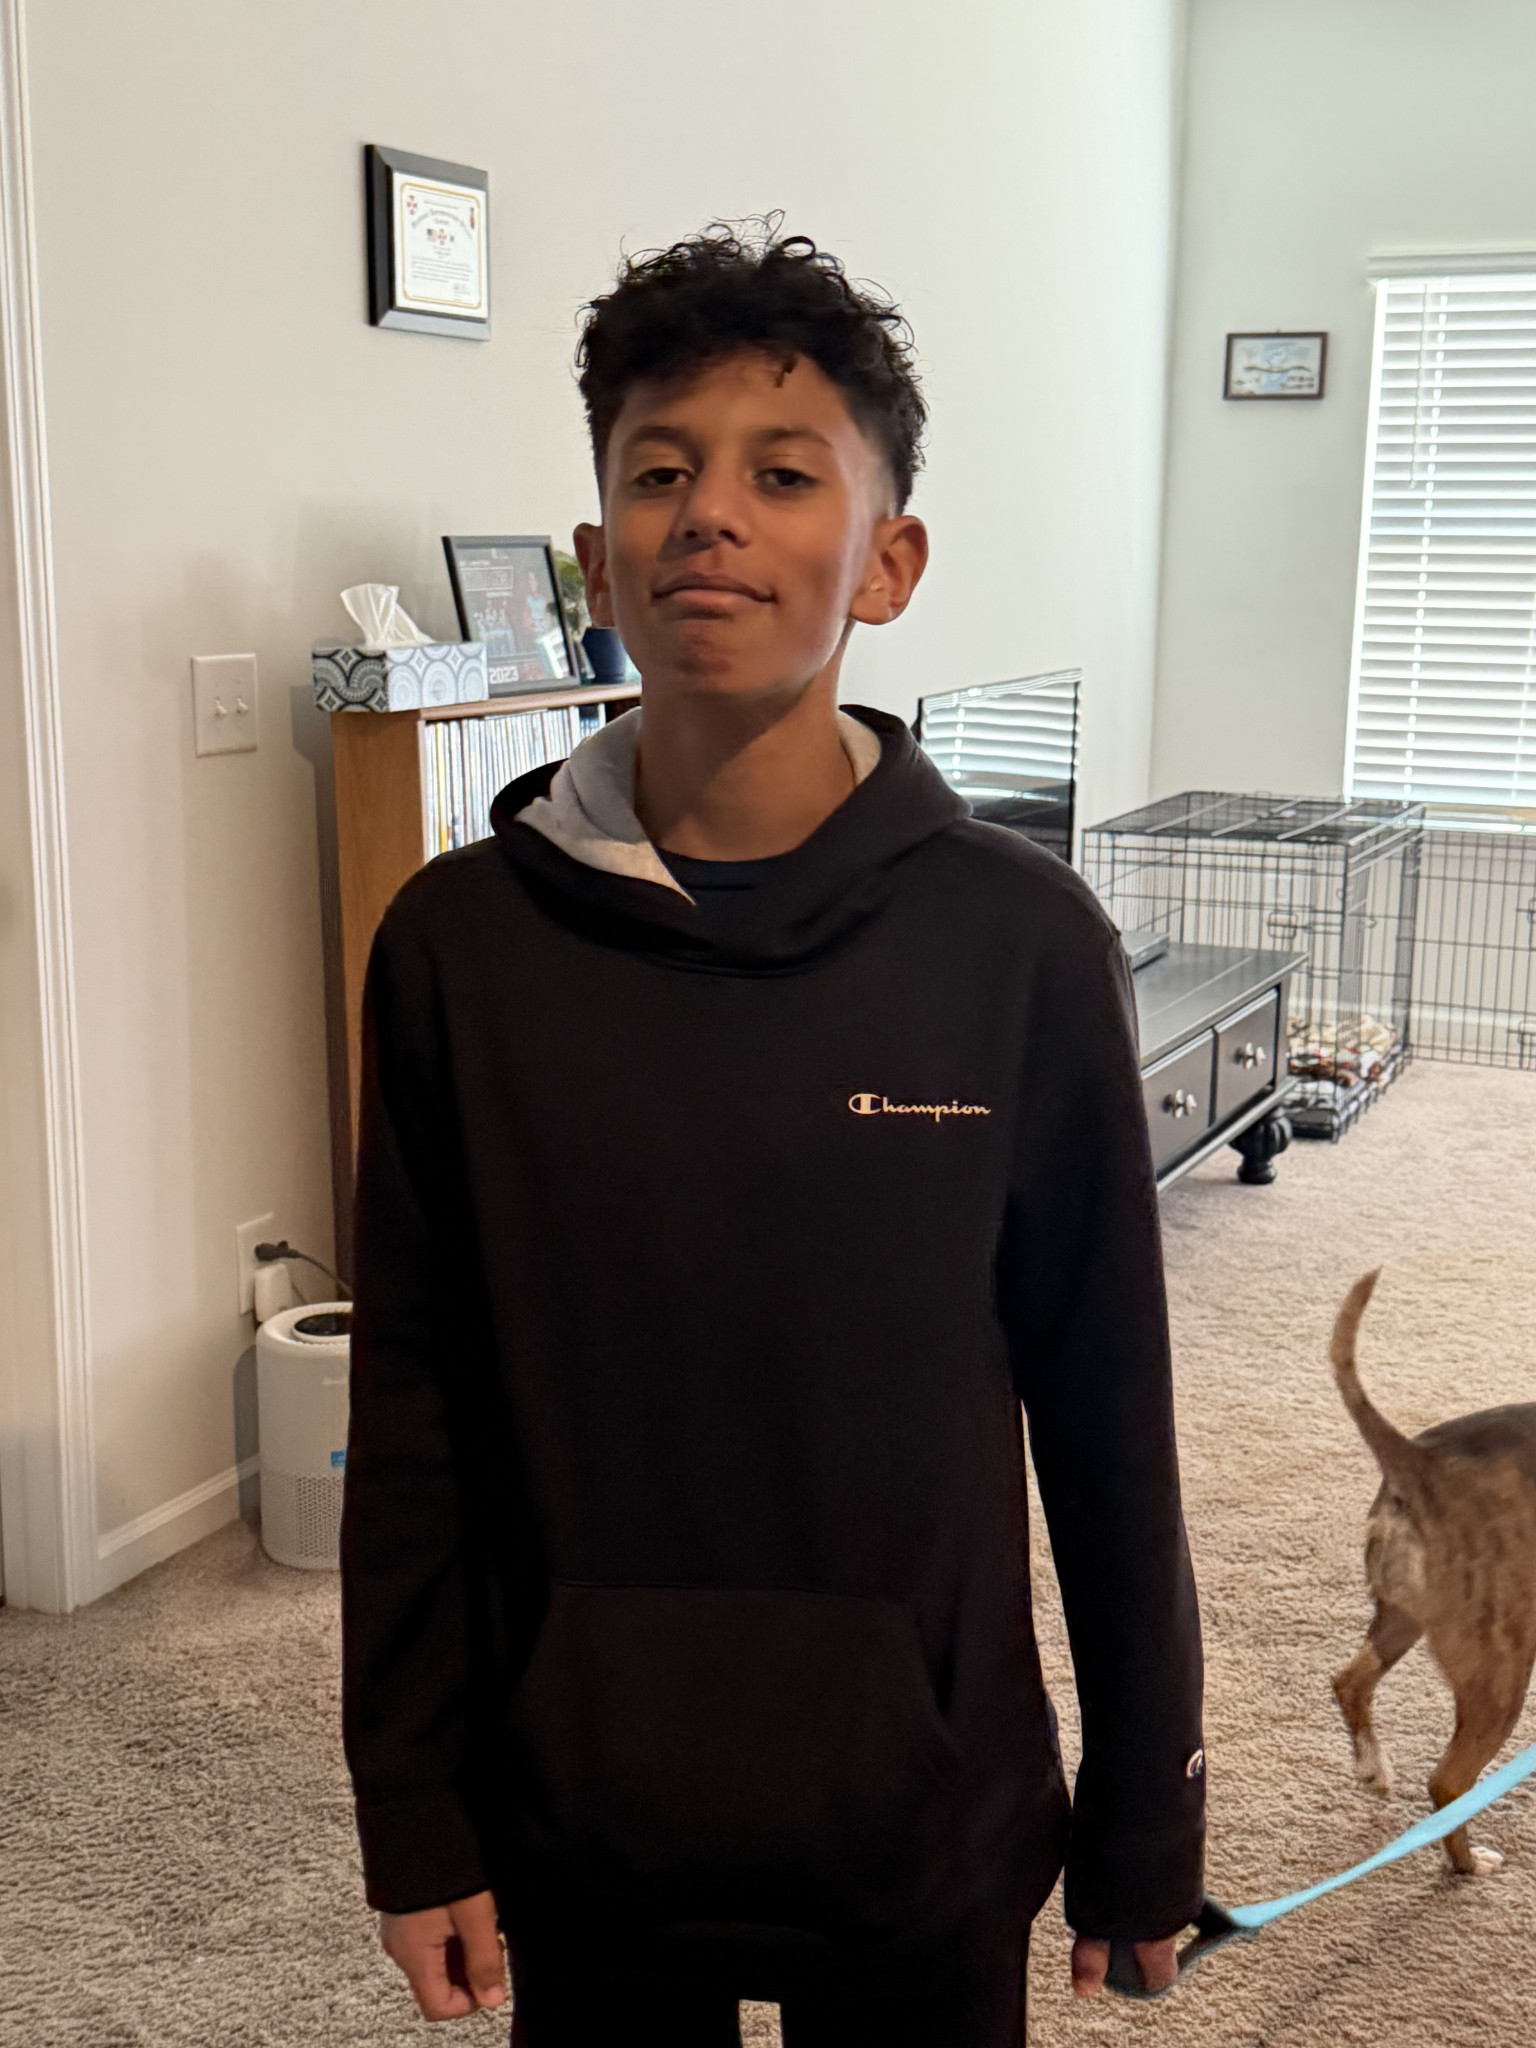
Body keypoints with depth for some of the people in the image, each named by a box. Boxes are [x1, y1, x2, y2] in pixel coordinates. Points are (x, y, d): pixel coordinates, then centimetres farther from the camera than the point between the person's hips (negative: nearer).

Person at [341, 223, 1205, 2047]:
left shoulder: (1022, 940, -11)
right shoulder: (460, 942, -8)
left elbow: (1107, 1415, -5)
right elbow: (415, 1413, -2)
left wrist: (1145, 1818, 2)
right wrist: (413, 1813, 1)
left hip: (924, 1819, 0)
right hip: (577, 1812, 1)